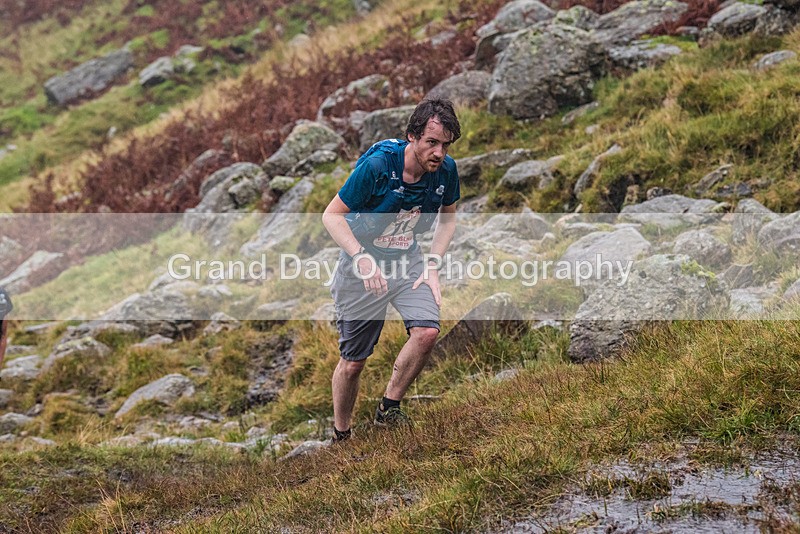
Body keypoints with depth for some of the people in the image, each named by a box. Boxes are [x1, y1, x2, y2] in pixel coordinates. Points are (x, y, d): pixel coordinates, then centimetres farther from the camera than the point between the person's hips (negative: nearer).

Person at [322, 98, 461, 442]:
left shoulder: (446, 170, -11)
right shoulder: (376, 165, -25)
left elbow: (448, 217, 9)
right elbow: (332, 215, -17)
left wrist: (432, 266, -2)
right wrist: (362, 258, -30)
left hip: (408, 260, 4)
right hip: (362, 263, -4)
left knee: (427, 331, -22)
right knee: (353, 361, 1)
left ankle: (388, 409, -2)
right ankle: (340, 437, 24)